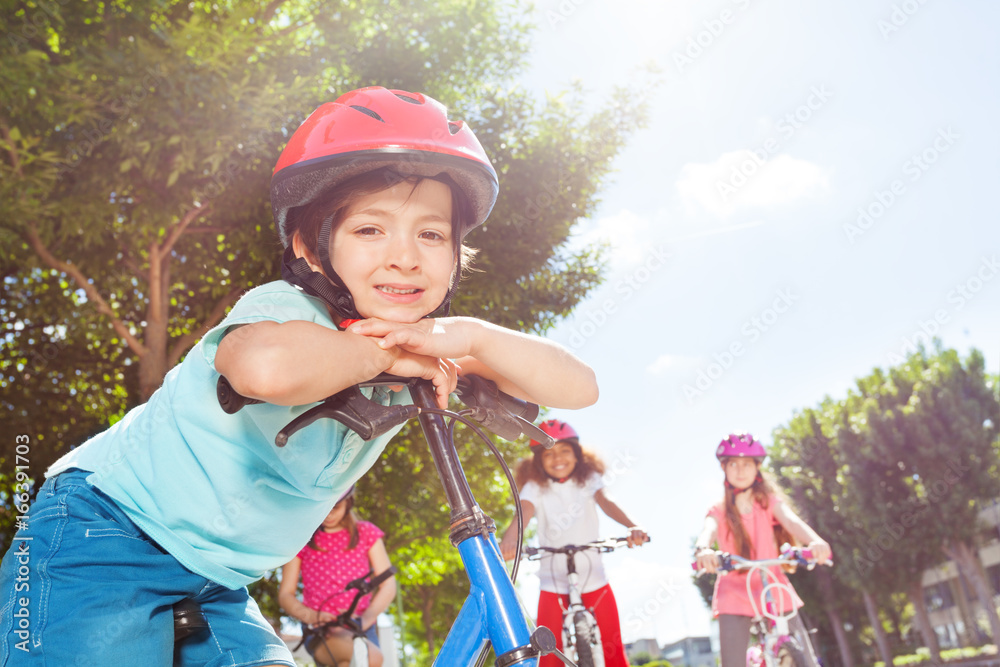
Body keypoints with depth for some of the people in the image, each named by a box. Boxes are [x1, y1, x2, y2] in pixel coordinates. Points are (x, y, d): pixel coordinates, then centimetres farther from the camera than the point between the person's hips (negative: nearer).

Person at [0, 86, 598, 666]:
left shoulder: (420, 357, -5)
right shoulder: (291, 310, -25)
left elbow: (580, 387, -12)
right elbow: (266, 365, -52)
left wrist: (475, 336, -28)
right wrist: (382, 354, -34)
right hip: (107, 534, -6)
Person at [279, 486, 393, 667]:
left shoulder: (366, 533, 11)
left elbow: (388, 584, 4)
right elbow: (285, 594, 6)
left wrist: (365, 619, -14)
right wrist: (309, 615, -16)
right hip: (319, 631, -3)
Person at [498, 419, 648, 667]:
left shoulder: (588, 479, 1)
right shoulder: (535, 487, -4)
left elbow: (606, 502, -16)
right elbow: (525, 512, -22)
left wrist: (632, 526, -37)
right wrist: (509, 539, -45)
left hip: (593, 580, 1)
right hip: (554, 585, -1)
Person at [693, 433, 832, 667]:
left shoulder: (769, 502, 5)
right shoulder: (719, 511, 3)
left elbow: (791, 521, -16)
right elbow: (708, 531, -19)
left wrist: (815, 541, -39)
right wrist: (702, 550, -44)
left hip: (773, 589, 1)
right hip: (735, 593, -1)